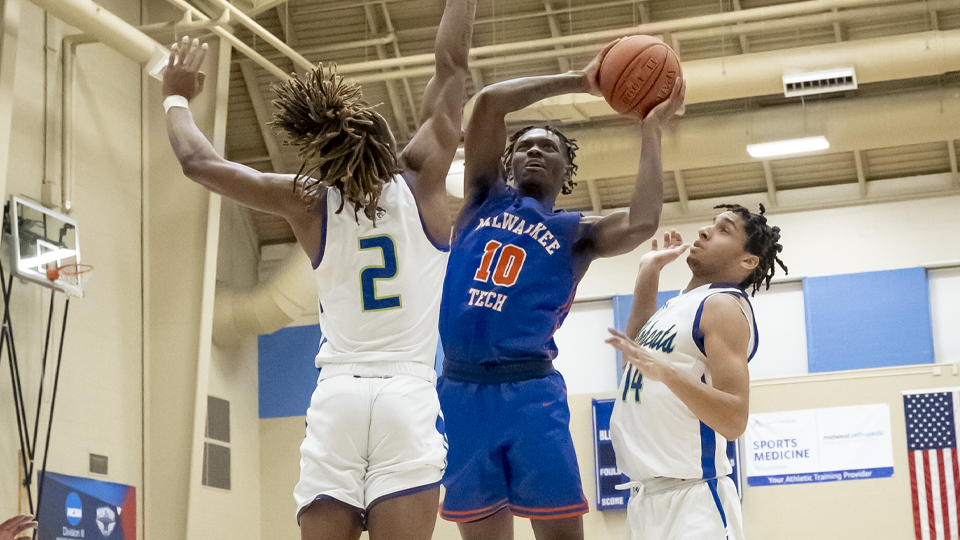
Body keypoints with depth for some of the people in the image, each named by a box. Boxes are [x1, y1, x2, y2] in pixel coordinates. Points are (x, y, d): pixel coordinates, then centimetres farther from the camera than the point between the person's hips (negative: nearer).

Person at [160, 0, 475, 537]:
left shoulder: (309, 203, 3)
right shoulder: (421, 181, 1)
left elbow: (198, 161, 13)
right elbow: (452, 64, 8)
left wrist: (178, 98, 29)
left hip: (336, 397, 1)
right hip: (409, 396, -1)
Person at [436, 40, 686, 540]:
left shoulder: (576, 233, 11)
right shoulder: (483, 200, 16)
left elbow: (641, 224, -11)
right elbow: (489, 101, 5)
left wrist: (650, 131, -2)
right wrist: (579, 82, 8)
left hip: (531, 393, -2)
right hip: (461, 391, 2)